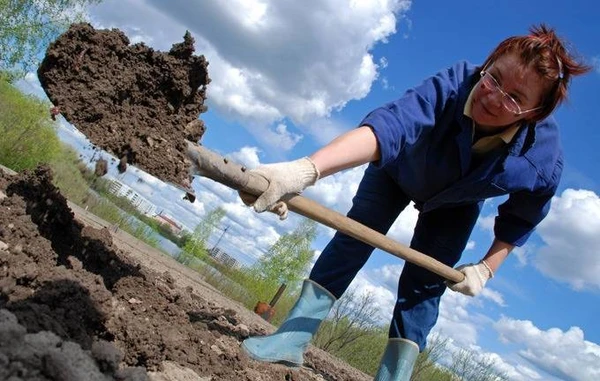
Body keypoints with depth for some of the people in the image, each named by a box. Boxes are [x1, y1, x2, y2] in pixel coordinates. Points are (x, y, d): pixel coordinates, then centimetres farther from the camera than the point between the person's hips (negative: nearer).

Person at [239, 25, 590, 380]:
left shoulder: (544, 161, -35)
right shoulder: (452, 85, -44)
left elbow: (519, 220, -12)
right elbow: (386, 125, -62)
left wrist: (487, 268, -13)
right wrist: (306, 170, -77)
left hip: (455, 206, 1)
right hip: (400, 168, -1)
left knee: (423, 285, -5)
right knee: (355, 234, -12)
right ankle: (291, 338, -5)